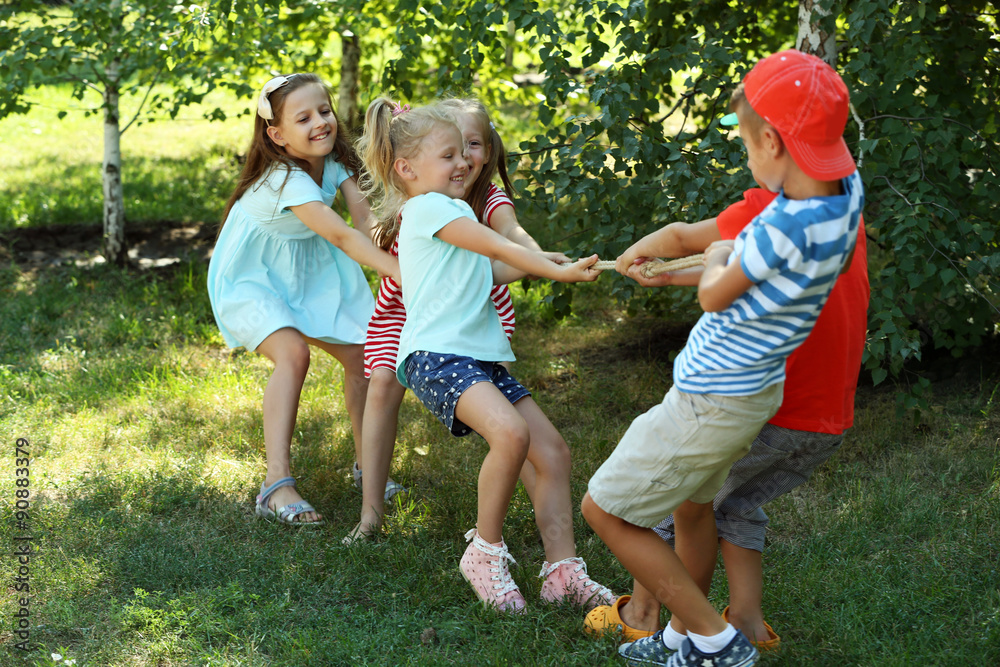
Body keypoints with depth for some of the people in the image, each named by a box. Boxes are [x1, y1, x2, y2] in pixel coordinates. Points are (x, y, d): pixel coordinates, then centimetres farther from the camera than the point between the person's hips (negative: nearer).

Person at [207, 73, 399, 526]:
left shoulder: (332, 159, -7)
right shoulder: (286, 179, -32)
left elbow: (362, 215, -17)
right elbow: (340, 234, -42)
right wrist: (396, 269, -50)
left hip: (306, 275, 8)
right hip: (251, 279, -8)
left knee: (362, 354, 1)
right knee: (292, 353, -31)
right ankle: (276, 484, -33)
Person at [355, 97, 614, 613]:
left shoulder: (443, 212, 28)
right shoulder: (429, 207, -4)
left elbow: (489, 271, 31)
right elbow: (499, 248, -8)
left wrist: (546, 263, 20)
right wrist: (560, 271, -7)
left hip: (481, 357, 10)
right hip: (435, 355, -10)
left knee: (553, 451, 1)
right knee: (511, 432, -32)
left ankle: (564, 570, 3)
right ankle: (485, 551, -15)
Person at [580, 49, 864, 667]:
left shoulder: (783, 229, -32)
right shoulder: (847, 193, -8)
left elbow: (715, 296, -13)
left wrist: (716, 258, 9)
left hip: (710, 402, -9)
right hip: (755, 386, 9)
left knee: (604, 509, 5)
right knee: (692, 505, 28)